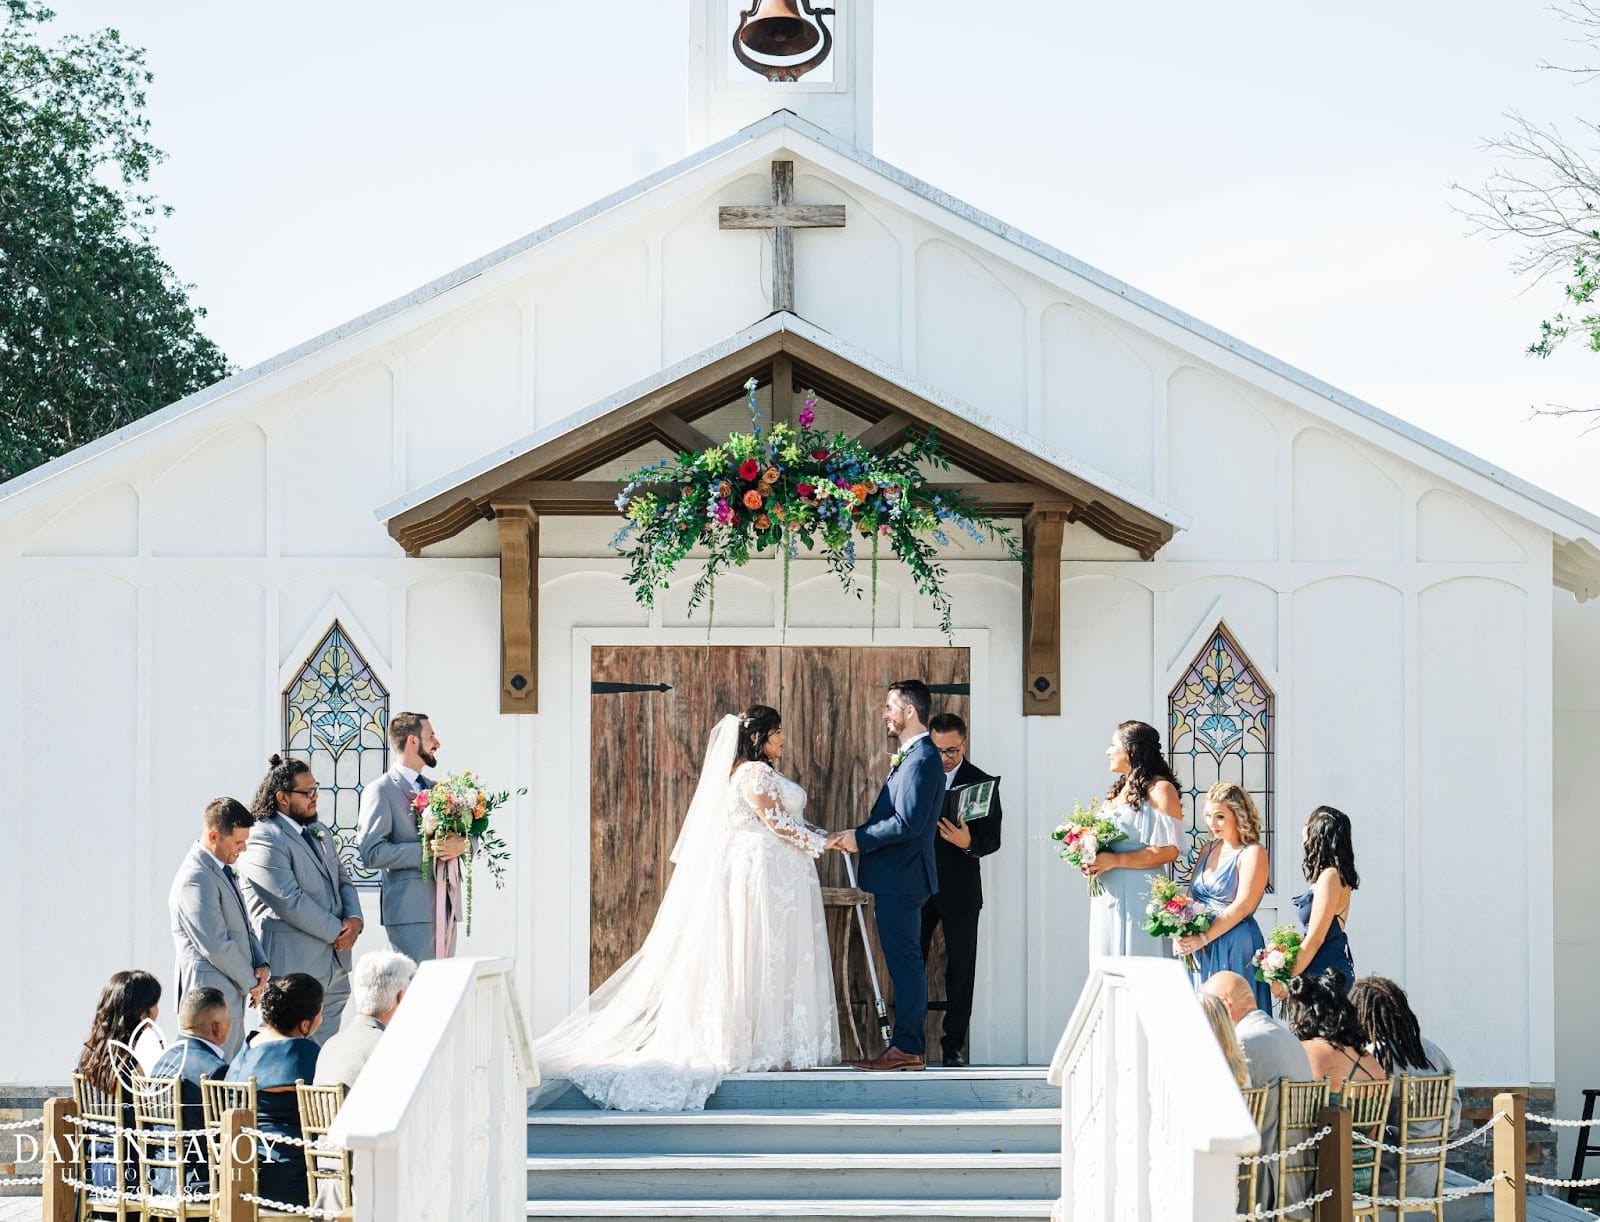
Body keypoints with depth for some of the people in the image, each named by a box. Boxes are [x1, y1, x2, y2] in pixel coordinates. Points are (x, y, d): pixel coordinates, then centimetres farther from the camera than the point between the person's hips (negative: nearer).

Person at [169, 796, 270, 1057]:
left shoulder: (222, 870, 14)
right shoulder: (196, 879, -18)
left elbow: (241, 925, 22)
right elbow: (215, 946, -20)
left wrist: (260, 964, 5)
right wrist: (250, 982, -9)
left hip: (233, 995, 10)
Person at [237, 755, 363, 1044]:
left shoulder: (320, 833, 18)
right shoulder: (263, 841, -12)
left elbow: (343, 879, 20)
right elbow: (290, 902, -18)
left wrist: (354, 919, 0)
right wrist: (337, 931, -13)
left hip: (335, 966, 8)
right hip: (294, 969, -8)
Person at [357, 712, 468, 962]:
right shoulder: (380, 791, -3)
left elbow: (470, 834, 20)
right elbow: (370, 853, -13)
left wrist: (462, 845, -4)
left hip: (446, 904, 7)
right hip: (411, 911, -7)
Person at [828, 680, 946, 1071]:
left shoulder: (921, 760, -17)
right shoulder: (911, 757, 16)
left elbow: (908, 823, -24)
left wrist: (860, 838, -15)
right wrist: (857, 836, 7)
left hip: (901, 878, -10)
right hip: (897, 878, 10)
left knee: (905, 962, -6)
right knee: (904, 963, 12)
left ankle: (906, 1048, -2)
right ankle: (908, 1046, 17)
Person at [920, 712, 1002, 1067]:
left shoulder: (982, 783, -1)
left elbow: (992, 839, -5)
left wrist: (968, 843, -25)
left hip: (960, 889, -1)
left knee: (960, 968, 2)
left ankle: (954, 1044, 8)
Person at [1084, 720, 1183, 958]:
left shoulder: (1160, 789, -6)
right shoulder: (1116, 791, 19)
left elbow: (1169, 850, -14)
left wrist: (1115, 861, -18)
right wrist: (1091, 861, 6)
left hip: (1138, 897, -8)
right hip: (1107, 897, 8)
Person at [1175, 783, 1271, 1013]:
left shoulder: (1252, 852, -5)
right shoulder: (1209, 849, 16)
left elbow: (1242, 906, -14)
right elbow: (1192, 895, 14)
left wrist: (1203, 938, -18)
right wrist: (1182, 935, -4)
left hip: (1235, 945, -7)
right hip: (1199, 948, 7)